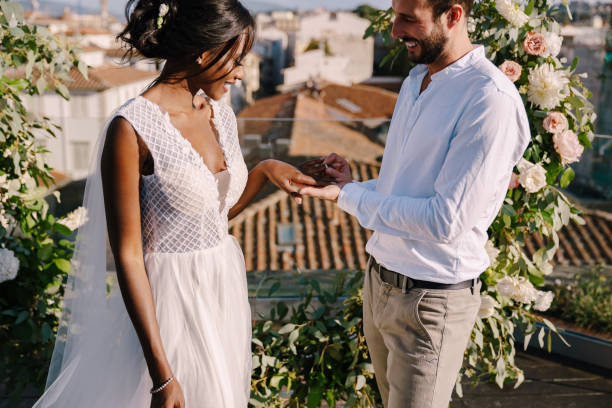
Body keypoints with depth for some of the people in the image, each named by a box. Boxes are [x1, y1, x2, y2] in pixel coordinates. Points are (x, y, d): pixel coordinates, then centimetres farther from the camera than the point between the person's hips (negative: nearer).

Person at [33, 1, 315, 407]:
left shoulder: (222, 116, 2)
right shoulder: (132, 128, -19)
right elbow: (127, 255, -18)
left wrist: (265, 170, -2)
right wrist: (161, 374, -19)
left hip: (228, 289, 7)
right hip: (172, 300, -7)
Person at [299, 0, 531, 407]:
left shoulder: (491, 100, -21)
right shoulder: (416, 80, 8)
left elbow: (446, 221, -24)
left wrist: (350, 196, -17)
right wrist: (355, 183, -2)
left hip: (430, 298, -8)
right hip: (380, 280, 8)